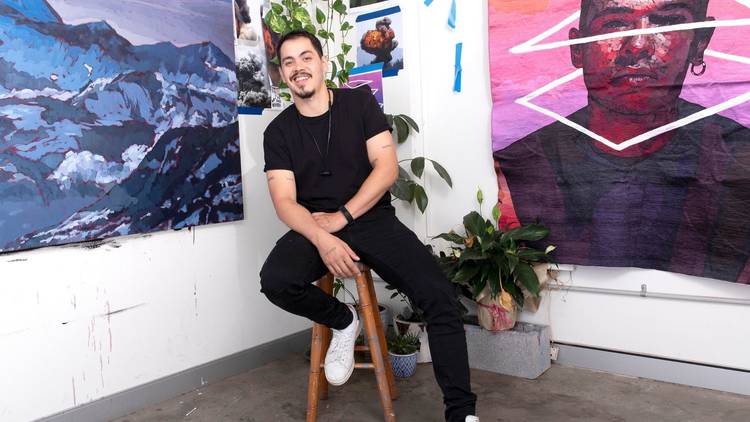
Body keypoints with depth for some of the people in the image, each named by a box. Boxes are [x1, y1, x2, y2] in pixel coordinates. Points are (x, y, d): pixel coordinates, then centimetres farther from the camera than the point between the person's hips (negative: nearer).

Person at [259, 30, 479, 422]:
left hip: (372, 219, -1)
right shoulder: (278, 132, 4)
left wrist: (342, 217, -15)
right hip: (315, 227, 1)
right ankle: (343, 321, 0)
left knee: (440, 297, -22)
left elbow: (387, 167, -6)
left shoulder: (359, 102, 3)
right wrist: (323, 239, -26)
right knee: (275, 280, -31)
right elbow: (285, 202, -6)